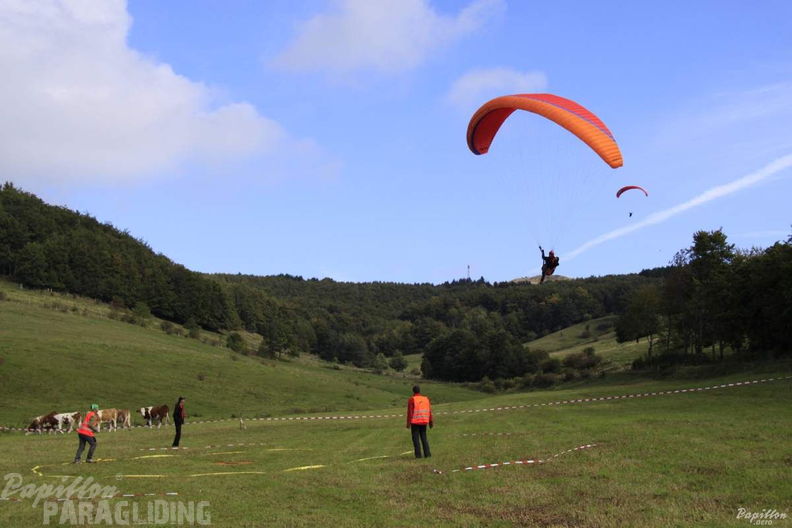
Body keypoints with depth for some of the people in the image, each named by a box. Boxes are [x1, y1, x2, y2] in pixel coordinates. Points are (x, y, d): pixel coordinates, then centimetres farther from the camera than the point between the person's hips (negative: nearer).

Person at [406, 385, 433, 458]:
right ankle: (427, 453, 5)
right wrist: (431, 422, 11)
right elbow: (429, 411, 6)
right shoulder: (426, 399, 7)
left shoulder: (411, 400, -6)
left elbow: (410, 412, -11)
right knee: (424, 437, 12)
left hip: (415, 422, -4)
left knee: (416, 438, 2)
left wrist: (408, 423, -9)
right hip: (424, 422, 4)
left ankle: (418, 454, -4)